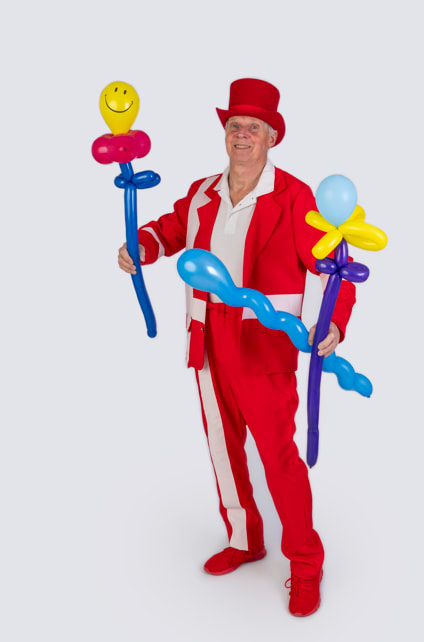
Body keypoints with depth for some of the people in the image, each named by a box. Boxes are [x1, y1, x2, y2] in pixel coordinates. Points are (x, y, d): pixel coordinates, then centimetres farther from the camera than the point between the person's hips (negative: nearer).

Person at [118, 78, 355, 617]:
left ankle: (305, 567, 16)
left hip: (264, 346, -6)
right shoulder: (202, 195, 7)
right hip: (209, 344, 6)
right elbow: (170, 228, 24)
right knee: (223, 447, 16)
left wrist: (335, 323, -24)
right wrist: (140, 247, 2)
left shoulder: (293, 198, -9)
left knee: (278, 455, -2)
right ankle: (244, 541, 37)